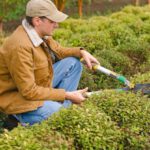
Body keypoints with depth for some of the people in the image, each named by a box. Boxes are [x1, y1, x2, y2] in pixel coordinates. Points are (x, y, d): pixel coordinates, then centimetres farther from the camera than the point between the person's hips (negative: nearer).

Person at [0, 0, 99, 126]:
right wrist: (67, 95, -24)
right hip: (17, 96, -9)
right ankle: (21, 118, -4)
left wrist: (82, 52, -4)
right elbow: (29, 91, -30)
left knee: (73, 63, 4)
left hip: (37, 86, 9)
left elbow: (58, 51, 15)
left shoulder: (39, 32, -6)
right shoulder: (20, 46, -32)